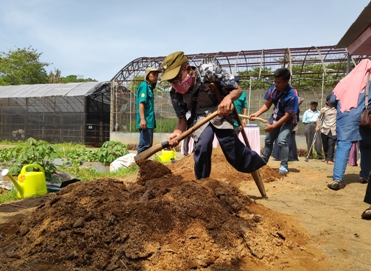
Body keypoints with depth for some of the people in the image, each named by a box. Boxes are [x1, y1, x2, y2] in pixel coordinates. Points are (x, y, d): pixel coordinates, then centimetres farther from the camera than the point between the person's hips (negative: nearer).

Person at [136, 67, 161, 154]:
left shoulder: (150, 87, 19)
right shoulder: (144, 86, -7)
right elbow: (141, 103, -17)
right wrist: (142, 119, -25)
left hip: (149, 121, 10)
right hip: (146, 121, -10)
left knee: (148, 145, 14)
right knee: (144, 145, -9)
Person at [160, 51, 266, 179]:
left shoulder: (208, 70, -25)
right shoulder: (175, 93, -15)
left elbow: (237, 89, -16)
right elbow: (182, 119, -6)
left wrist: (228, 98, -39)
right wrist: (177, 133, -28)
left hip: (221, 111, -1)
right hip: (200, 116, 2)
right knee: (202, 145, -23)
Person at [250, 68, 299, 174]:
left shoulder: (292, 95, -31)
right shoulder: (273, 89, -16)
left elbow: (287, 115, -29)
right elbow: (267, 104, -4)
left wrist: (273, 126, -29)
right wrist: (257, 113, -19)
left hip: (288, 121, -6)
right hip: (275, 118, 7)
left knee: (281, 140, -25)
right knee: (268, 140, 16)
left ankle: (284, 165, -8)